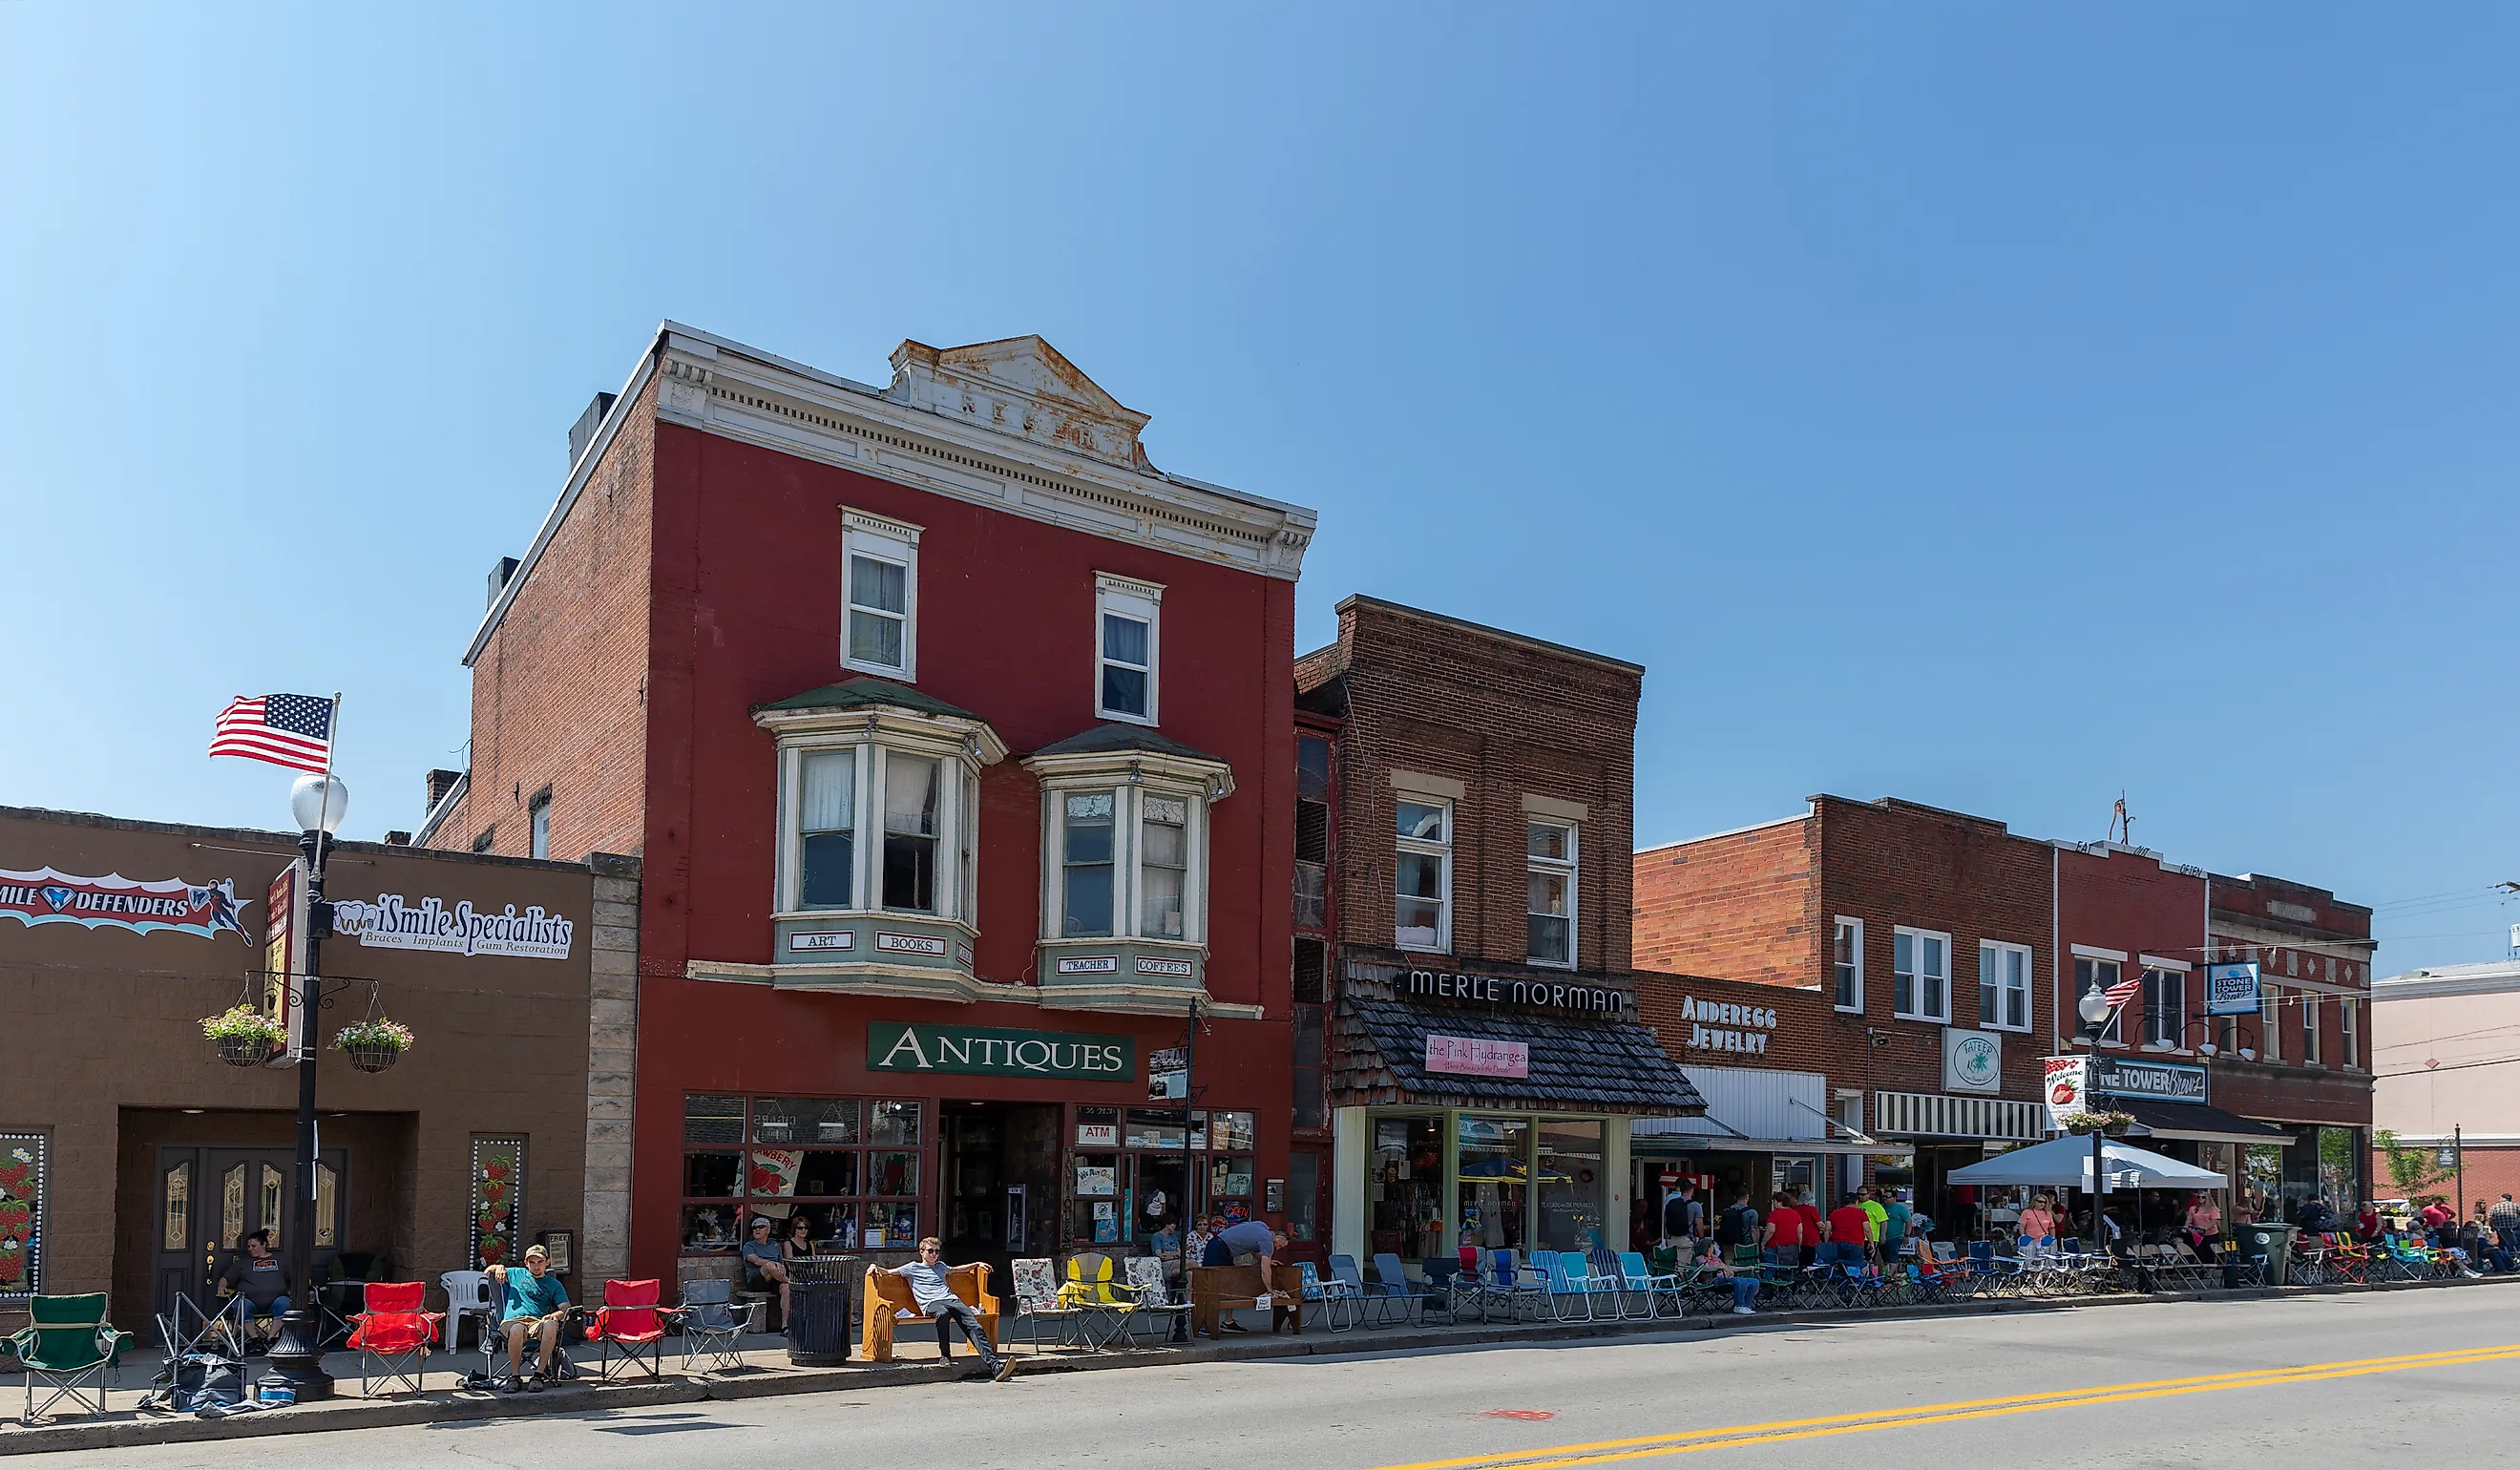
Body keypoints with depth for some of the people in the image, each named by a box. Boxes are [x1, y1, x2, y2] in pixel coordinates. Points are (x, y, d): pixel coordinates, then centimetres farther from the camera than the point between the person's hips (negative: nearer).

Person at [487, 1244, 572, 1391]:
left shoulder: (554, 1285, 23)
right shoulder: (516, 1274, 27)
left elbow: (566, 1309, 9)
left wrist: (554, 1315, -14)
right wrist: (499, 1267, 10)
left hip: (538, 1322, 1)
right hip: (512, 1321, 0)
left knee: (551, 1325, -38)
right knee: (517, 1329, -41)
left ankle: (539, 1374, -30)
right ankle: (515, 1376, -27)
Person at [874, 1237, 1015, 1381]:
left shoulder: (940, 1266, 34)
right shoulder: (913, 1267, 20)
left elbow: (956, 1269, 52)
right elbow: (888, 1272, 16)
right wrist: (875, 1267, -2)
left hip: (952, 1299, 4)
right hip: (931, 1303, -4)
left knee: (975, 1327, -23)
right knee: (943, 1313, -44)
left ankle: (995, 1366, -37)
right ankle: (945, 1355, -26)